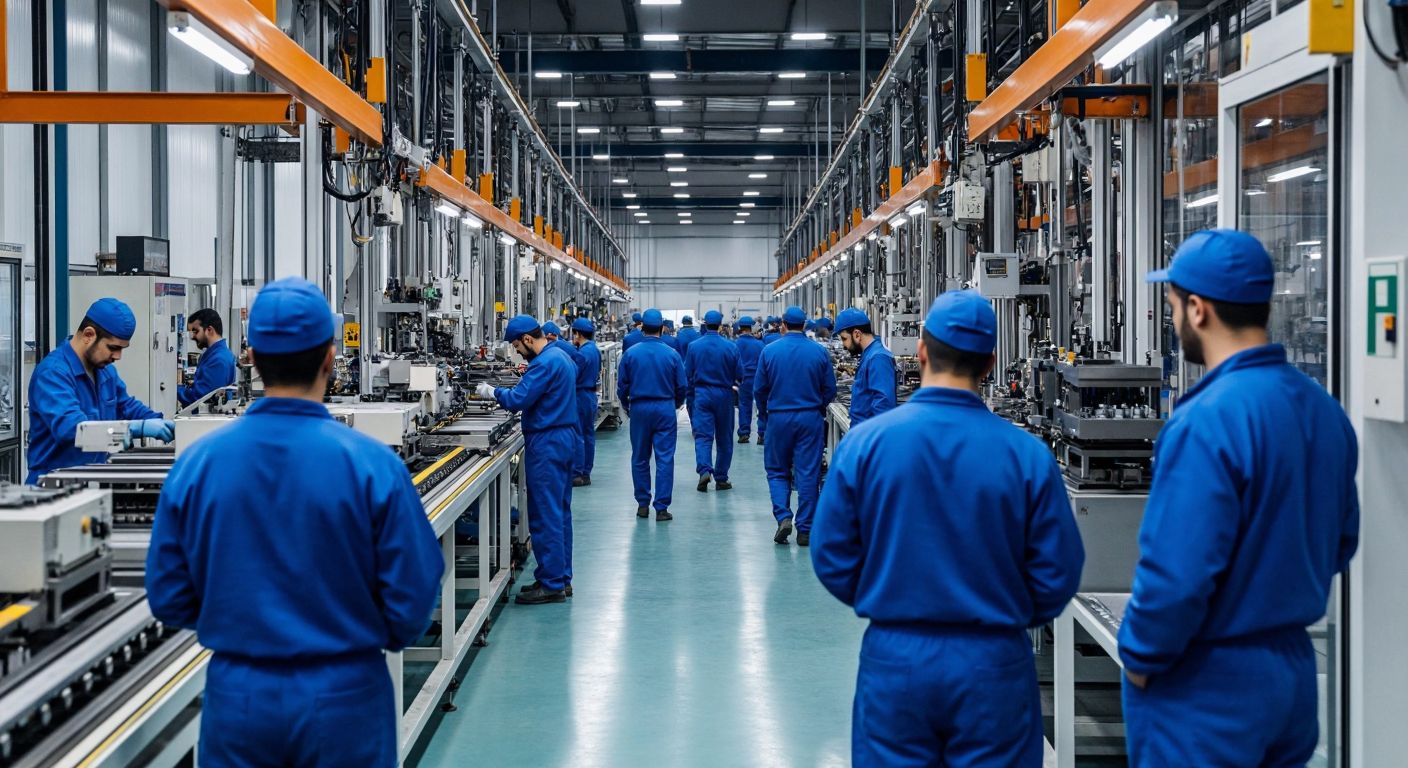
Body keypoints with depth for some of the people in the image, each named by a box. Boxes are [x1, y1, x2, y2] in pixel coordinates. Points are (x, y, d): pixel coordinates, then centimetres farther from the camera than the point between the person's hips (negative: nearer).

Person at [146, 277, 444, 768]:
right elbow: (412, 602, -10)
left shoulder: (195, 464, -7)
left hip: (237, 696, 2)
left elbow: (168, 599, 0)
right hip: (343, 698, -2)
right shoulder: (373, 465, -15)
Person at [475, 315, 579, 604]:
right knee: (560, 512, 14)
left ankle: (551, 585, -2)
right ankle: (561, 578, 20)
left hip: (547, 443, -11)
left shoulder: (544, 363, -18)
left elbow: (517, 401, -20)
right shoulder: (562, 356, 14)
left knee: (545, 515, -6)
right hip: (565, 438, 11)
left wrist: (492, 392, -5)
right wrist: (523, 385, 12)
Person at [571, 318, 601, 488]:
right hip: (592, 395, 9)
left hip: (581, 396, -9)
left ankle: (576, 475, -3)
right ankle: (586, 474, 16)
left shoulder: (583, 352, -18)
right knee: (588, 435, 11)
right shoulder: (595, 349, 11)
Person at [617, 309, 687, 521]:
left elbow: (622, 385, 1)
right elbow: (682, 386, 0)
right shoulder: (671, 354, -6)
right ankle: (661, 508, -2)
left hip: (639, 409, 1)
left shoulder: (631, 354, -4)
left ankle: (643, 504, 17)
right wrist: (676, 404, 21)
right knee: (664, 459, 1)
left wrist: (626, 406, 19)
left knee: (640, 458, 13)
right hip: (665, 409, -1)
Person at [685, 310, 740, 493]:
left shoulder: (694, 346, -4)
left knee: (702, 435, -1)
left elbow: (687, 374, 0)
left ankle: (704, 470, -24)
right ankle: (721, 479, 16)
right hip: (724, 395, 0)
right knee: (724, 438, 10)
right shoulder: (730, 347, -7)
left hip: (702, 394, 0)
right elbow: (739, 375, -1)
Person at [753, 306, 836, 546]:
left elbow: (759, 389, 1)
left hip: (779, 418, 0)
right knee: (808, 473, 5)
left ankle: (783, 517, -4)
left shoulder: (769, 351, -5)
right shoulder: (819, 352, -4)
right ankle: (805, 530, 8)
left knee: (777, 471, 14)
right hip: (810, 418, 0)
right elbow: (830, 390, 1)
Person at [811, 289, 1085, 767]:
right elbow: (1057, 574, -5)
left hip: (893, 660, 1)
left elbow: (832, 559, -4)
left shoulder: (864, 442, -9)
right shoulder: (1027, 455, -11)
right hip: (992, 665, 0)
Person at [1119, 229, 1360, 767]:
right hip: (1293, 671, 8)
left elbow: (1177, 575, -25)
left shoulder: (1206, 421, -23)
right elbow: (1339, 542, 13)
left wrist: (1139, 659, -10)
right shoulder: (1323, 409, 3)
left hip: (1206, 688, -8)